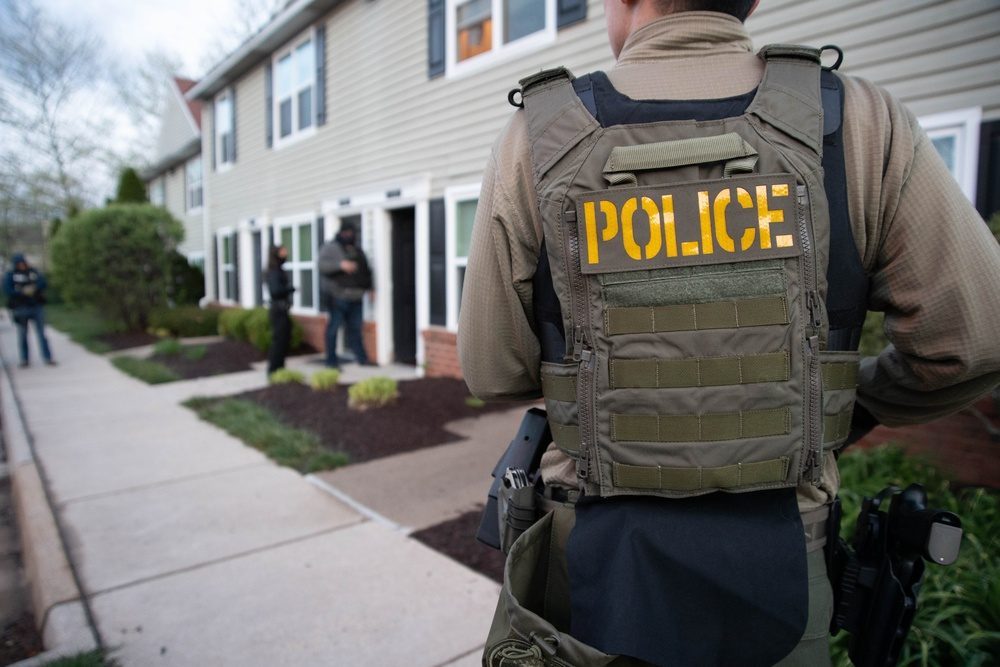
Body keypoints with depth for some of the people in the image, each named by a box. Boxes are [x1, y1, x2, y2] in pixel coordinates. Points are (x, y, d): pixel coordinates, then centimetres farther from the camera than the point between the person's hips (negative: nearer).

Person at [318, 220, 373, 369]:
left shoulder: (358, 251, 21)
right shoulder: (331, 248, 1)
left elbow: (366, 271, 29)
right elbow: (322, 265, -14)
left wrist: (369, 287, 20)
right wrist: (340, 265, -24)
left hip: (356, 298, 6)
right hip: (337, 297, -6)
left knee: (355, 328, 9)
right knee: (334, 327, -3)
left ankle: (361, 357, 15)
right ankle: (331, 360, 4)